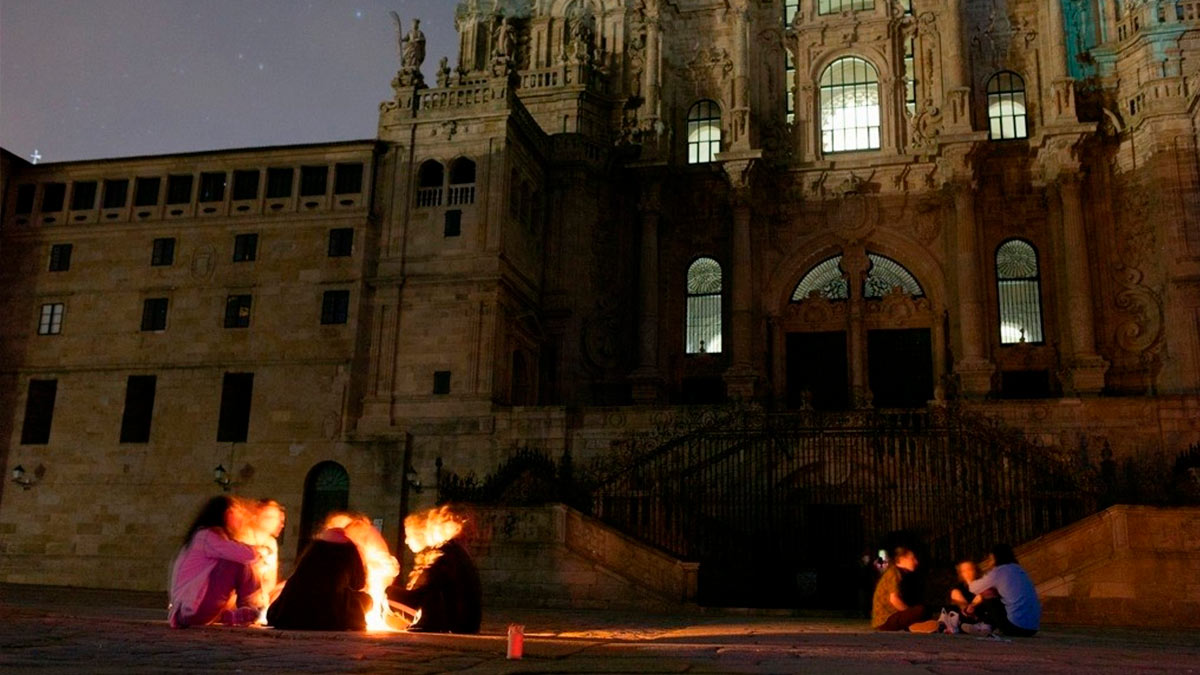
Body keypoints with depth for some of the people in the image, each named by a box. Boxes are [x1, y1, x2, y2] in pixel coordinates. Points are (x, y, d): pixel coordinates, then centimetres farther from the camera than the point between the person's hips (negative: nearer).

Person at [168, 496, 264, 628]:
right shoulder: (206, 535, -8)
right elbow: (246, 555, -21)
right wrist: (257, 554, 0)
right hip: (194, 609, -10)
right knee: (239, 564, -14)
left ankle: (230, 616, -3)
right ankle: (256, 609, 0)